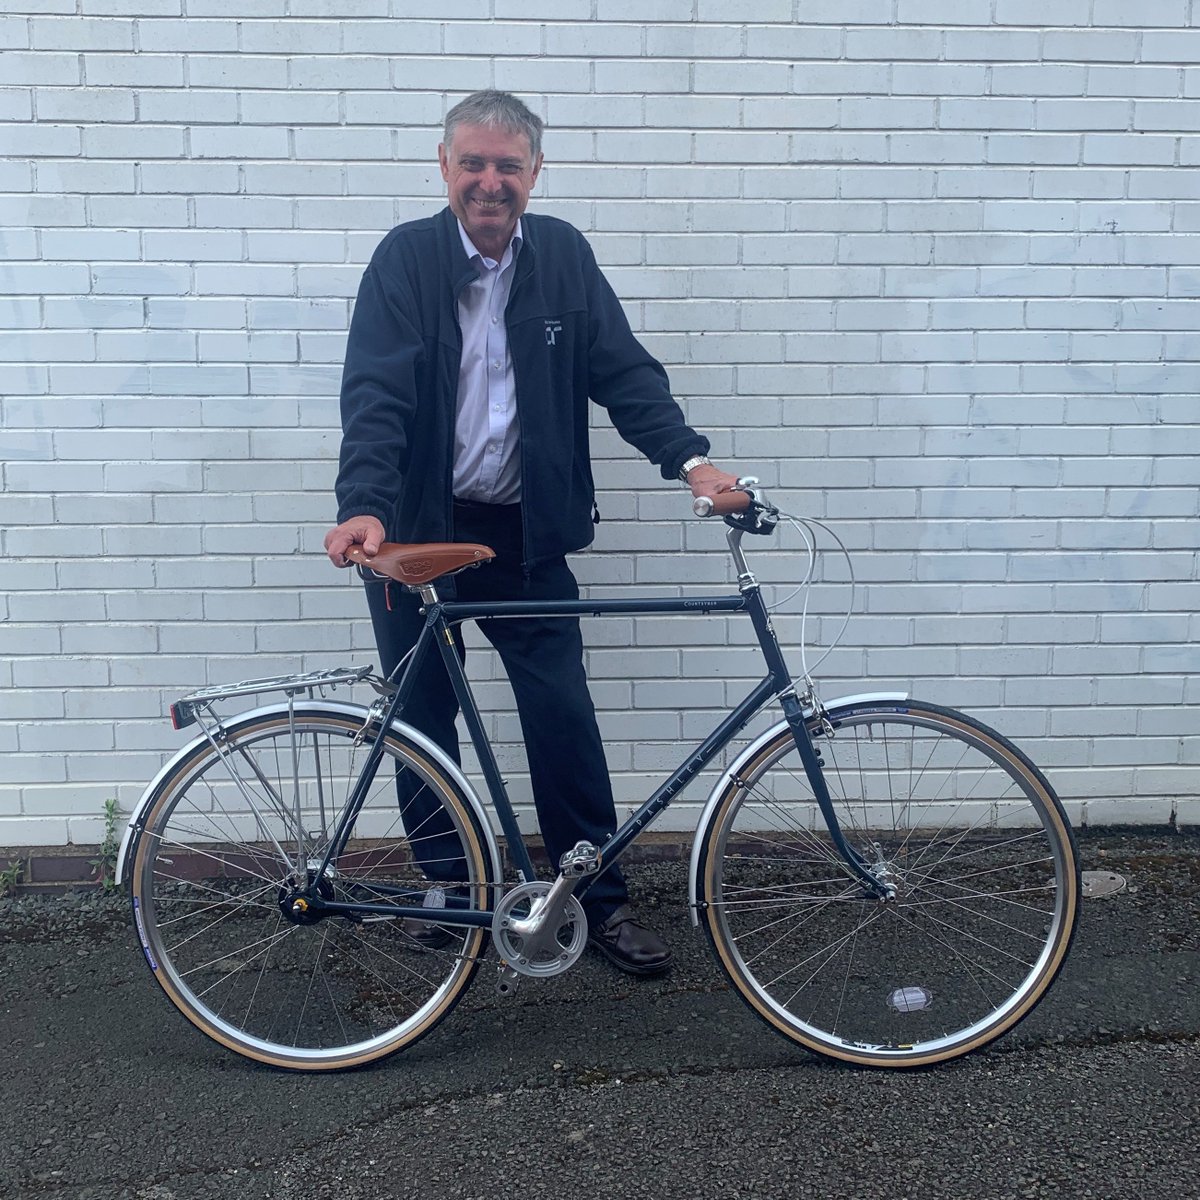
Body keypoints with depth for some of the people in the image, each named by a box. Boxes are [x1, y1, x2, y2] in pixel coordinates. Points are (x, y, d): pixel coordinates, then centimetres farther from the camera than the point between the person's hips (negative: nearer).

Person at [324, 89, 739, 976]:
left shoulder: (562, 254, 3)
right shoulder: (405, 258, -6)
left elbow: (623, 370, 0)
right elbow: (376, 395, -16)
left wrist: (690, 459, -15)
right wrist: (365, 509, -31)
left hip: (524, 534, 2)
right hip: (416, 531, -1)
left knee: (563, 711, 0)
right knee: (424, 719, 8)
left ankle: (601, 900, 15)